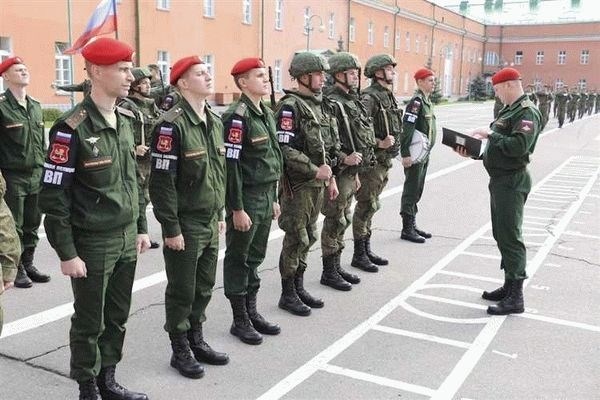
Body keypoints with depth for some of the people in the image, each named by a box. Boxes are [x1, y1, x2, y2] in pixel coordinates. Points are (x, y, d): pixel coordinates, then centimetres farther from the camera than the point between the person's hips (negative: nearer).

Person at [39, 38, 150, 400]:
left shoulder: (127, 119, 6)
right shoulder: (72, 128, -17)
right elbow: (54, 197, -15)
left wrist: (141, 227, 15)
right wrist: (68, 253, -14)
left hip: (127, 239, 7)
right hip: (93, 244, -6)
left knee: (117, 318, 17)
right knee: (90, 322, 10)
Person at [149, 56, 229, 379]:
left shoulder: (215, 121, 9)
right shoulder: (172, 124, -17)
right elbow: (161, 181, -18)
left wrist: (220, 215, 16)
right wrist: (171, 228, -17)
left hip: (210, 223, 7)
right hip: (185, 225, -7)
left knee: (204, 288, 17)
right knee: (181, 291, 6)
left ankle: (197, 340, 33)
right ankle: (180, 351, 22)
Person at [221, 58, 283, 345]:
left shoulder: (266, 113, 12)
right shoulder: (236, 116, -15)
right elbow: (230, 165, -19)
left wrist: (274, 198, 17)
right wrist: (237, 209, -20)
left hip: (266, 197, 8)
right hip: (246, 199, -8)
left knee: (255, 258, 16)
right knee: (238, 260, 5)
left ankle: (252, 313, 29)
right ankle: (240, 321, 16)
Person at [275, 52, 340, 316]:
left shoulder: (319, 104, 13)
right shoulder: (290, 106, -14)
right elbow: (284, 149, -23)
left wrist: (330, 177, 16)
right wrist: (315, 170, -20)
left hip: (317, 183, 8)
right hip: (297, 185, -8)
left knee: (308, 237, 15)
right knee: (295, 239, 0)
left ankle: (299, 287, 28)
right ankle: (287, 295, 13)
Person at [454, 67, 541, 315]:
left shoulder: (527, 112, -15)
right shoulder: (509, 110, 16)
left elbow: (518, 146, -28)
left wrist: (490, 135, -18)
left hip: (512, 182, -10)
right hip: (500, 179, 10)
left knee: (510, 238, -7)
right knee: (501, 235, 16)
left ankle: (515, 298, -1)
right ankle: (509, 286, 28)